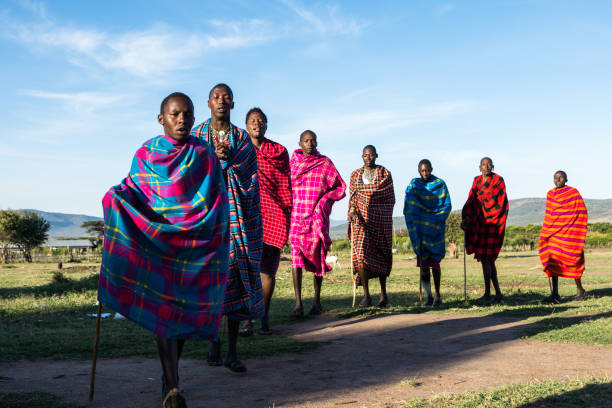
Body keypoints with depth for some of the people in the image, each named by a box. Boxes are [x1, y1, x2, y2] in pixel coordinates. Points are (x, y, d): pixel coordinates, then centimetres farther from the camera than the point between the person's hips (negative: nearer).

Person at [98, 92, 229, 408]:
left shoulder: (205, 156, 0)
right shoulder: (145, 155, 3)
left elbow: (217, 207, -2)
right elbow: (131, 192, 8)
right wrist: (116, 198, -15)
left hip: (195, 248, 0)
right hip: (154, 244, 0)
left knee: (183, 309, 5)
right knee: (162, 309, -10)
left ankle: (168, 374, 25)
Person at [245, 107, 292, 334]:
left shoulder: (279, 151, 13)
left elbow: (285, 185, 12)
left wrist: (287, 215, 6)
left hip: (273, 214, 1)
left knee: (267, 268, -1)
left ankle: (264, 317, 7)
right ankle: (247, 317, 4)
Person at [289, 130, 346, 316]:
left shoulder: (325, 163, 6)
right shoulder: (292, 162, 10)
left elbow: (340, 187, 8)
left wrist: (325, 200, -6)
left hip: (317, 216, 0)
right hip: (296, 215, 0)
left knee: (317, 255, 4)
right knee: (296, 254, -12)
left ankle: (317, 299, 19)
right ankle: (298, 303, -14)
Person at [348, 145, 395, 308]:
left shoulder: (385, 174, 5)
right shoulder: (355, 175, 10)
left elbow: (391, 198, 7)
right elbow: (352, 197, 10)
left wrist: (385, 216, -3)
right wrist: (352, 211, -8)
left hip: (381, 221, -1)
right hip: (361, 219, 1)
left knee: (380, 256, 3)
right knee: (361, 253, -12)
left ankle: (384, 294, 16)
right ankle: (366, 296, -7)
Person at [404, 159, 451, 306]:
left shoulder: (440, 184, 3)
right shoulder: (414, 185, 7)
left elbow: (447, 206, 1)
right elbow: (409, 208, 4)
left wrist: (438, 219, -10)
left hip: (435, 228, -1)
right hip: (420, 229, 1)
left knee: (434, 261, -6)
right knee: (423, 262, -4)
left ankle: (437, 295, 4)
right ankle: (429, 296, 1)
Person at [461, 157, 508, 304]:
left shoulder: (498, 180, -6)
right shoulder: (477, 181, 12)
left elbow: (500, 204, -11)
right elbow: (471, 201, 7)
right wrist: (466, 218, -9)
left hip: (493, 222, -7)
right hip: (480, 223, 7)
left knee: (485, 256, -11)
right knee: (488, 258, 10)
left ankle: (487, 293, -3)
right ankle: (498, 293, 18)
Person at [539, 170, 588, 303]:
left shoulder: (573, 193, -3)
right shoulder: (550, 194, 12)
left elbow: (581, 214, -2)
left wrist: (579, 233, -7)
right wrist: (545, 232, 14)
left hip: (569, 232, -4)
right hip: (554, 232, 5)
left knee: (570, 260, -1)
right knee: (553, 260, -5)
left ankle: (580, 289, 21)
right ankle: (555, 294, -6)